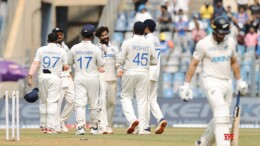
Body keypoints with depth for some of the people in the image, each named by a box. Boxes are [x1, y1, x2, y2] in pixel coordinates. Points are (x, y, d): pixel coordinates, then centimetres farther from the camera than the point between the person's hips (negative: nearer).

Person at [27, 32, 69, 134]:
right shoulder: (62, 51, 1)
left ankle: (43, 126, 19)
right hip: (55, 77, -2)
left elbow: (35, 64, -5)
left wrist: (30, 77, -9)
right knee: (52, 102, -2)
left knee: (43, 101, 14)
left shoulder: (41, 50, 3)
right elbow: (66, 67, 2)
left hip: (42, 77, 2)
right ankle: (50, 127, -9)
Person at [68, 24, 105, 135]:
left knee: (80, 103, -5)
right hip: (93, 77, -1)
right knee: (94, 104, 10)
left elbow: (69, 62, 10)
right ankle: (94, 127, 17)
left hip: (79, 78, 1)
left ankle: (80, 126, -19)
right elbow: (101, 64, -3)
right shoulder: (95, 49, -8)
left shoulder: (74, 48, -1)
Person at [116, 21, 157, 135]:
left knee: (126, 97, 9)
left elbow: (120, 60, -8)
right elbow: (154, 61, 8)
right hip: (144, 74, 3)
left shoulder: (128, 43, -8)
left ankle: (132, 119, -15)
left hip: (130, 73, -3)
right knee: (142, 100, 6)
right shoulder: (149, 44, 2)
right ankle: (141, 128, 2)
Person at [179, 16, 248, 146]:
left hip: (227, 82, 6)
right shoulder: (203, 44, -9)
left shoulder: (230, 42, 6)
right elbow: (193, 64, -5)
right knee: (222, 115, -21)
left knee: (220, 117, 11)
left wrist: (239, 81, 20)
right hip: (212, 82, -6)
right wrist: (186, 85, -7)